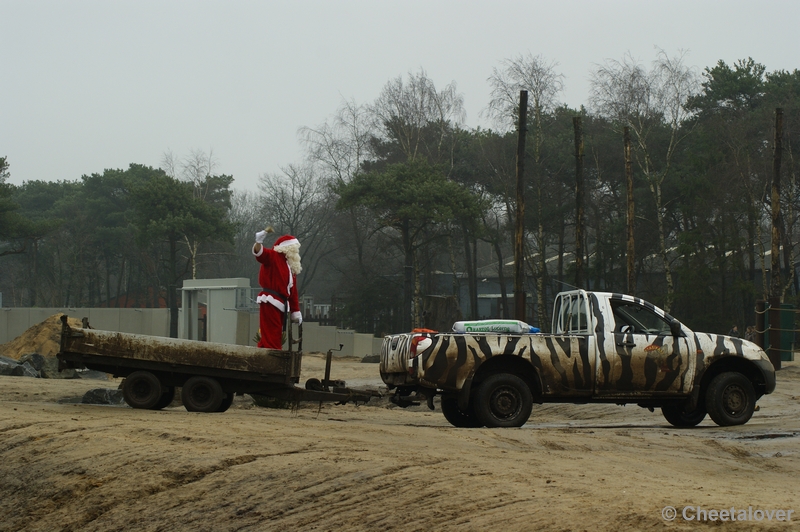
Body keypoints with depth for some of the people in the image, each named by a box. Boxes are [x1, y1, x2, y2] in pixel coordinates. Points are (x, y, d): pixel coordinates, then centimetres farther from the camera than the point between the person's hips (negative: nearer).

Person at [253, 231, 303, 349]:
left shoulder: (291, 267, 22)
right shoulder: (274, 257, -2)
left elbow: (293, 292, 23)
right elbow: (261, 254, -24)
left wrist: (295, 312, 20)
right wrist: (259, 242, -45)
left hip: (280, 304, 9)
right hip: (270, 302, -9)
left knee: (275, 337, 9)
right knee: (272, 338, -12)